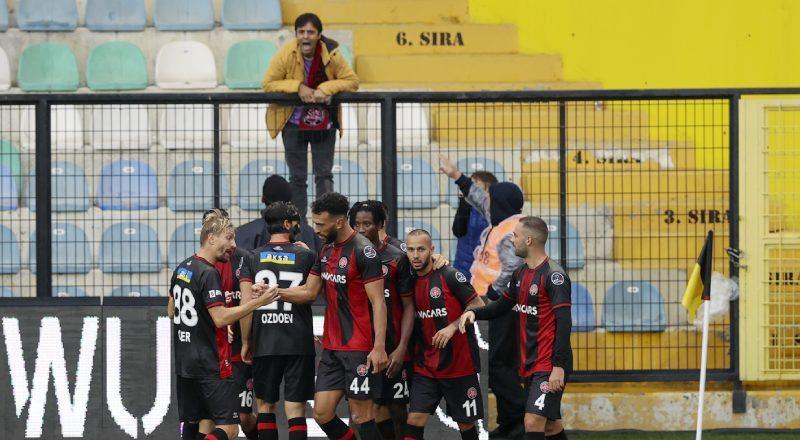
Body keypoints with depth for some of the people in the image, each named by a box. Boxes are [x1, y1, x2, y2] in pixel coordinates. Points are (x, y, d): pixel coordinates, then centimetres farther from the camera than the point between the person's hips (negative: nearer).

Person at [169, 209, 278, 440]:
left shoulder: (182, 269, 12)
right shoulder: (209, 274, -16)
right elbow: (220, 318, -22)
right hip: (211, 365, -9)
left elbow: (172, 312, 22)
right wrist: (258, 302, -19)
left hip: (184, 361, 9)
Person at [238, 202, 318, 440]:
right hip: (299, 344, -1)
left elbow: (246, 304, -3)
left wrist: (246, 342, 6)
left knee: (265, 406, 11)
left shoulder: (253, 259, 2)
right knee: (295, 408, -2)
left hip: (264, 344, 1)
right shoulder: (305, 256, -2)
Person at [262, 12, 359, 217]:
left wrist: (326, 89, -24)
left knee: (324, 175, 3)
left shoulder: (332, 54, -15)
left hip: (324, 123, 0)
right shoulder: (286, 54, -16)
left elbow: (352, 81, -9)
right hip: (294, 122, 0)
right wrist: (297, 87, -23)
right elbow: (268, 84, -11)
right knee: (297, 178, 7)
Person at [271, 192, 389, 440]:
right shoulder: (326, 251, 12)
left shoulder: (363, 251, -13)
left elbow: (378, 303, -15)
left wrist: (379, 347, -20)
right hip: (331, 348, 8)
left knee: (360, 415, -4)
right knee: (322, 413, 4)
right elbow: (309, 292, 19)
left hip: (358, 349, -8)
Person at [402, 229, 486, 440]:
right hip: (425, 366, 4)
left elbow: (478, 306, -9)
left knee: (466, 423, 7)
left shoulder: (449, 276, -12)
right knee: (414, 420, -8)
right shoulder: (411, 280, 5)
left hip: (459, 365, -4)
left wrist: (453, 327, -21)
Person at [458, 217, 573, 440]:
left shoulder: (554, 275, -15)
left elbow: (564, 323, -19)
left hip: (550, 365, -9)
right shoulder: (521, 274, 13)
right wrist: (473, 313, 4)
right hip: (530, 364, 9)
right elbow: (501, 306, 24)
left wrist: (559, 367, -25)